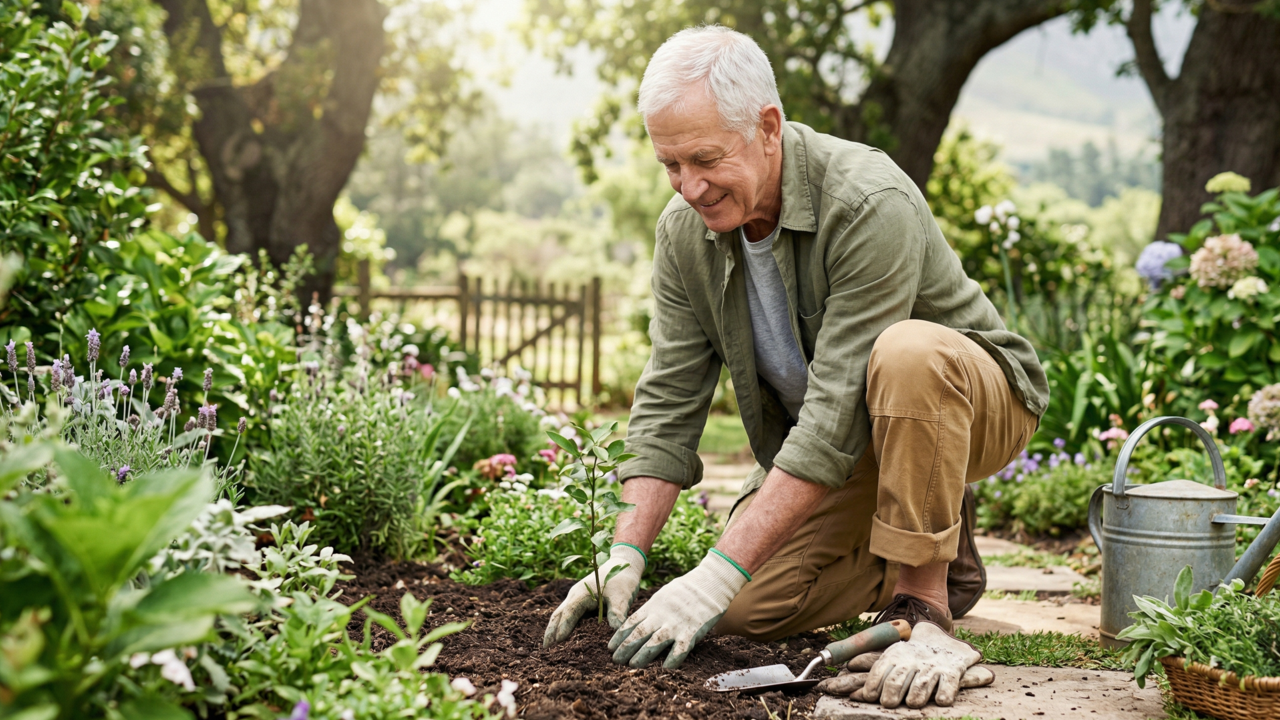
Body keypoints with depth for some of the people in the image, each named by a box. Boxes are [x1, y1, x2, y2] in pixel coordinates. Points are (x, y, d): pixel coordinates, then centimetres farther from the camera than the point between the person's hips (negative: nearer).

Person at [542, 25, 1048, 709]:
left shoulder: (872, 204, -31)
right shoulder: (685, 229, -9)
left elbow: (837, 412, -35)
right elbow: (668, 400, -7)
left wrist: (719, 572, -37)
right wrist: (625, 556, -19)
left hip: (972, 396, -6)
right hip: (826, 447, 6)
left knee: (907, 353, -39)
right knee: (750, 608, -11)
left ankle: (922, 606, -24)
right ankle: (941, 548, 13)